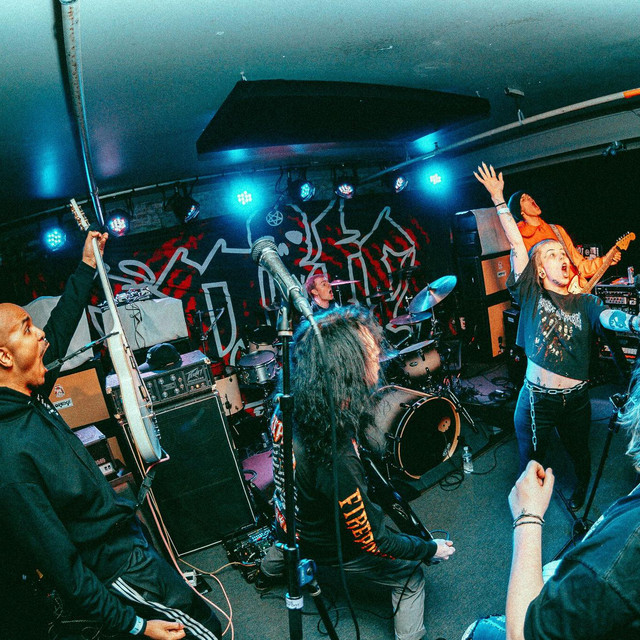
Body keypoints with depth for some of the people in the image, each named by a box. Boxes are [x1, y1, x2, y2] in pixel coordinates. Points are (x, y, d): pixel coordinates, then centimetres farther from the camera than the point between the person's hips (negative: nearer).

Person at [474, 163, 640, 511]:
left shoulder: (584, 302, 0)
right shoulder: (531, 295, -5)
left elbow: (609, 317, -21)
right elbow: (516, 245, -10)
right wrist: (498, 199, -13)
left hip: (576, 399, 2)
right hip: (536, 398, -2)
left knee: (579, 453, 25)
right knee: (530, 461, 13)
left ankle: (582, 486, 57)